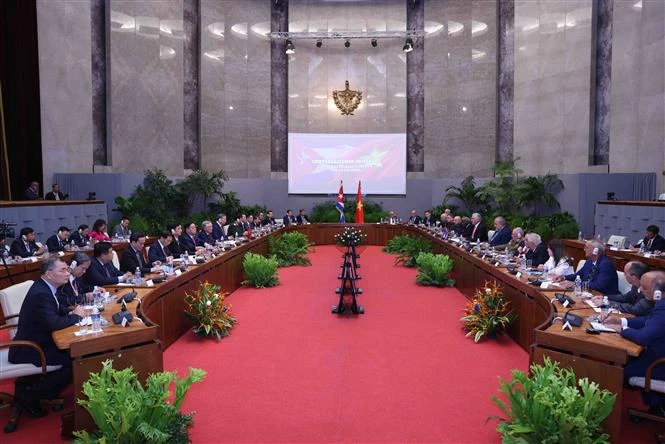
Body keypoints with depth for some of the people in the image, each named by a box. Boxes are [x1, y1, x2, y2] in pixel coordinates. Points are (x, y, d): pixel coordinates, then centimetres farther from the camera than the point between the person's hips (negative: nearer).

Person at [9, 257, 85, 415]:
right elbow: (54, 323, -35)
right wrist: (76, 315, -18)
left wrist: (71, 312, -2)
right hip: (29, 350, -10)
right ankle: (28, 393, -4)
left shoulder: (44, 286, 3)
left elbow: (56, 308, 19)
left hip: (37, 340, 10)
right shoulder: (41, 294, -27)